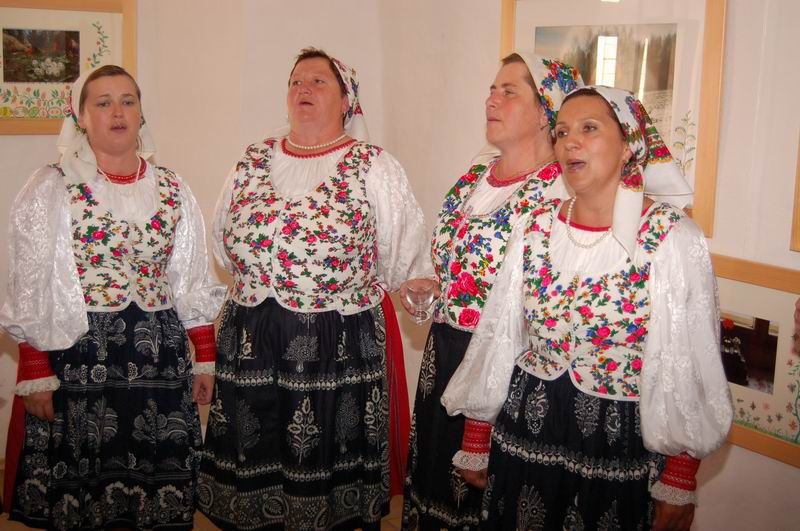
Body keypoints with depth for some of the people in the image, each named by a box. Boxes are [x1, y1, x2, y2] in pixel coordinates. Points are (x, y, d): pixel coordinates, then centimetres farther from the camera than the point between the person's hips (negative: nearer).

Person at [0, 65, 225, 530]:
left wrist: (205, 359, 8)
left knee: (159, 485, 6)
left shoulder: (173, 190, 8)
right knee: (79, 482, 5)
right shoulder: (52, 188, -1)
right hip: (75, 356, -2)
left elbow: (193, 282, 11)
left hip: (159, 357, 3)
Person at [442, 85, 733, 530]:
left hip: (621, 448, -3)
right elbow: (498, 339, 5)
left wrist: (680, 484, -9)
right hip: (524, 437, 4)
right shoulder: (538, 228, 0)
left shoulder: (674, 239, -13)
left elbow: (691, 368, -10)